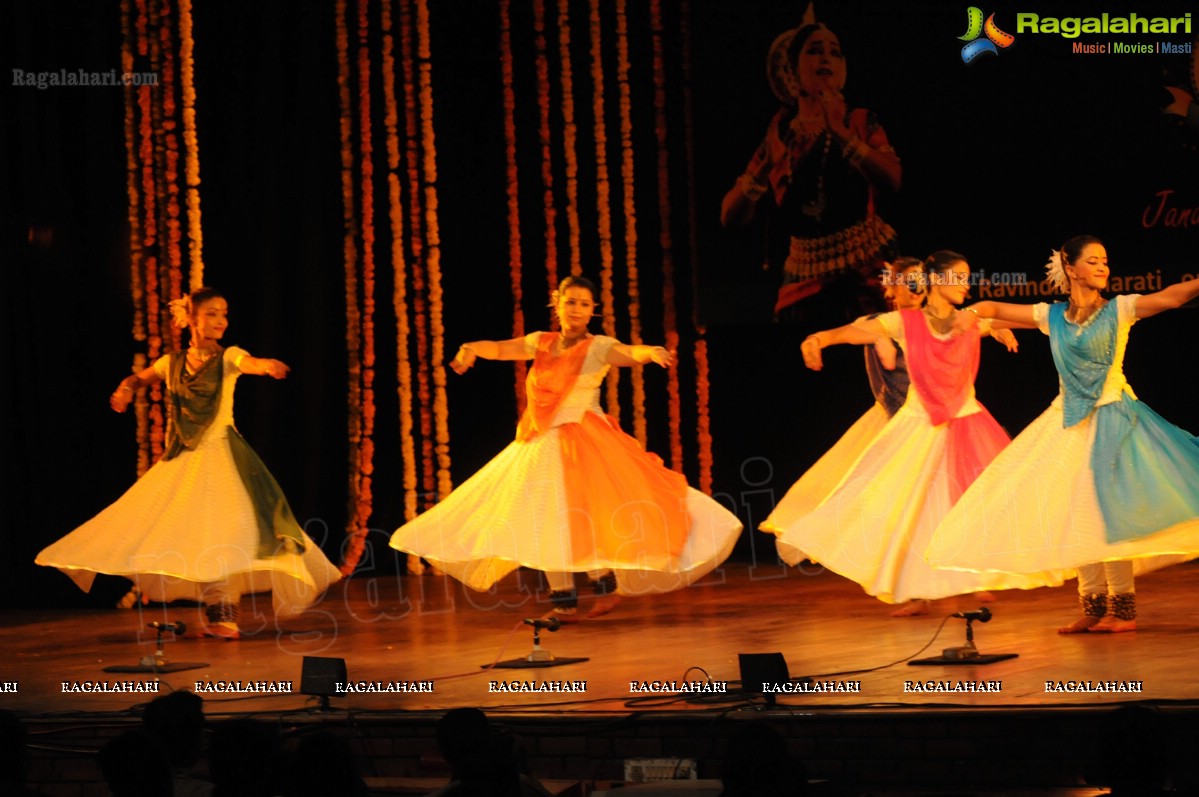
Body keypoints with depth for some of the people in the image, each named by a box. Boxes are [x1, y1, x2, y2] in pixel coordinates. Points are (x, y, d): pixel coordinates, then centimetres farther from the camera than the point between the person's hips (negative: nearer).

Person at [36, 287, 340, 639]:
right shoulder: (171, 363, 6)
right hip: (182, 461, 4)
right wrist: (125, 389, 0)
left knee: (222, 527, -16)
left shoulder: (228, 358, -5)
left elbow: (252, 364, -27)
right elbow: (138, 379, 24)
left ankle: (219, 612, -5)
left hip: (221, 458, -4)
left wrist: (266, 366, -51)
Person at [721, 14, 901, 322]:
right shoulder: (778, 134, 7)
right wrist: (769, 163, -14)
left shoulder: (860, 122, 3)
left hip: (867, 272, -2)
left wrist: (839, 131, -22)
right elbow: (731, 216, 0)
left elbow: (892, 180, -17)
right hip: (805, 279, 2)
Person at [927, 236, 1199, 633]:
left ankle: (1124, 610, -6)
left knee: (1104, 511, -12)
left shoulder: (1120, 309, -2)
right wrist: (973, 311, -9)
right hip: (1069, 421, 5)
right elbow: (996, 308, 12)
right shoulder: (1053, 316, 8)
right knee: (1073, 515, 2)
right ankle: (1094, 608, 10)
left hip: (1111, 417, -5)